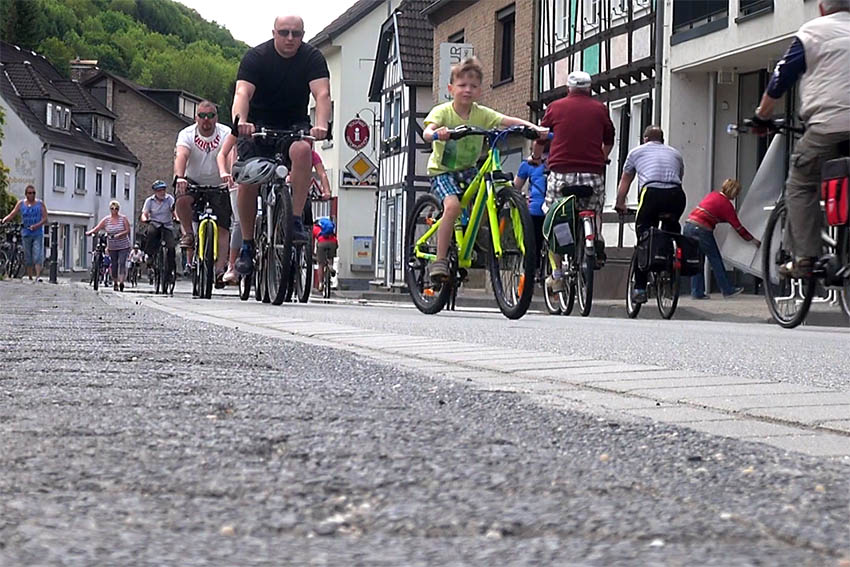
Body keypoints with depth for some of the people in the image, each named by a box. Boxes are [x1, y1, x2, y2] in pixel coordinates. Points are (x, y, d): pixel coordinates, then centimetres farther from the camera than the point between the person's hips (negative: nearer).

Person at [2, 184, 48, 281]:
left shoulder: (40, 203, 3)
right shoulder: (21, 203, 5)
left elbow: (45, 218, -1)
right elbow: (12, 214, 1)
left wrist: (36, 226, -17)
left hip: (38, 234, -2)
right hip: (26, 234, 2)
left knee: (37, 256, -15)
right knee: (28, 257, 5)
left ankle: (38, 276, -23)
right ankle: (30, 277, 13)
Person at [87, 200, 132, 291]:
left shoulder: (123, 218, -3)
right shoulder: (106, 219, 1)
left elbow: (127, 230, -7)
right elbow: (97, 228, -4)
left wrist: (119, 235, -23)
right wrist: (90, 232, -24)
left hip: (124, 246, -2)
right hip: (112, 247, 2)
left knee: (122, 262, -16)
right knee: (114, 265, 5)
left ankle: (121, 281, -22)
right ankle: (115, 283, 17)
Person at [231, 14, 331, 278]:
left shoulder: (312, 57, -11)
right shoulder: (256, 56, -14)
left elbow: (322, 94, -25)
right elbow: (242, 93, -28)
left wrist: (321, 125, -45)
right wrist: (240, 122, -49)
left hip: (295, 125, 0)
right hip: (258, 124, 0)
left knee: (301, 150, -33)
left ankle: (296, 220, -26)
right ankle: (247, 244, 0)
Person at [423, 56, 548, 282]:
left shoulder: (481, 114, -6)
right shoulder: (442, 111, -15)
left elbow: (508, 120, -18)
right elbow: (427, 132, -33)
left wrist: (533, 127, -35)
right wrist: (436, 133, -57)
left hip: (468, 169, 4)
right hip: (442, 170, -4)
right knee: (453, 205, -28)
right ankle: (440, 260, -19)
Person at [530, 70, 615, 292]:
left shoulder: (555, 107, 7)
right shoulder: (600, 109, 9)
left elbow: (540, 138, 19)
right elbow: (609, 141, 21)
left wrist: (535, 158, 39)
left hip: (561, 171, -1)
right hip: (593, 172, 1)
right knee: (595, 213, 23)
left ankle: (557, 274, 5)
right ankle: (597, 243, -3)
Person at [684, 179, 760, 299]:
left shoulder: (713, 195, 14)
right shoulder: (726, 204, -5)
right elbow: (737, 226, -2)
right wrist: (753, 240, 9)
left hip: (689, 225, 7)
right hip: (702, 230, -7)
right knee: (715, 260, 6)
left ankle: (697, 292, 10)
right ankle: (727, 290, 15)